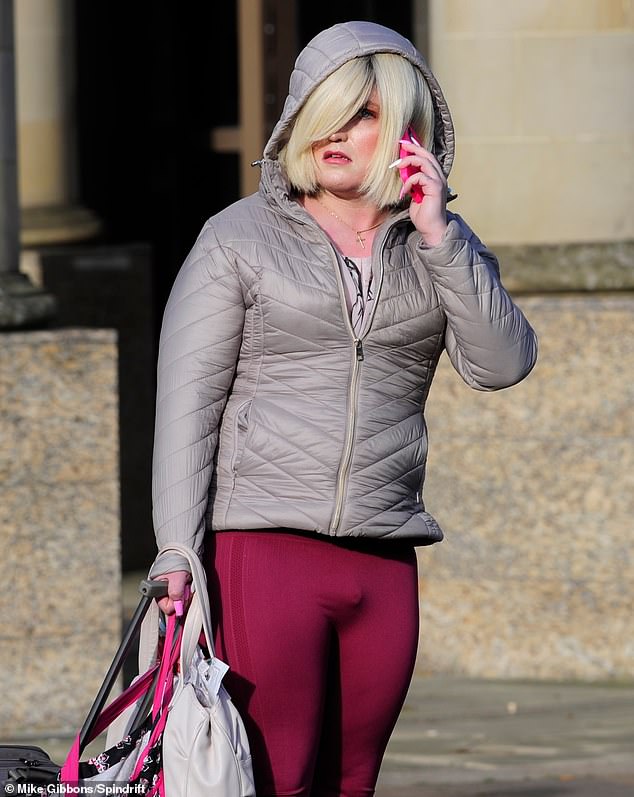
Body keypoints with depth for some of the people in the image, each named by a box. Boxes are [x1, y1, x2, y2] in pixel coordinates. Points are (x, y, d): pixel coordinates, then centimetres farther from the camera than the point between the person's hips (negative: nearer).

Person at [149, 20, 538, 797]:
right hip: (260, 548, -4)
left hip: (383, 559, 4)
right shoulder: (239, 237, 3)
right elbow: (186, 401, -2)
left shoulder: (443, 247, 14)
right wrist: (176, 549, -11)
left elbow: (500, 365, -1)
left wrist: (437, 232, -7)